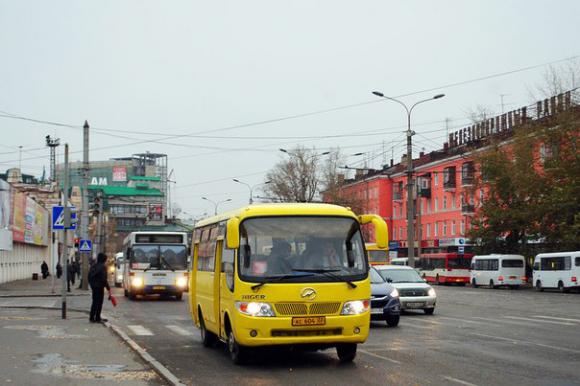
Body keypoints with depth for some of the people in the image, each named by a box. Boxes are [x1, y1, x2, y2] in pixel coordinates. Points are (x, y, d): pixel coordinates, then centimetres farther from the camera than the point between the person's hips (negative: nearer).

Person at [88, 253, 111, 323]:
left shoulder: (93, 266, 8)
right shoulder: (103, 267, -15)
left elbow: (89, 276, 11)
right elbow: (104, 279, -19)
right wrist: (108, 288, -14)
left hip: (93, 286, 7)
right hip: (100, 287, -7)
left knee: (94, 302, 15)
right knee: (99, 302, 1)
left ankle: (91, 317, 17)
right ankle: (97, 318, 4)